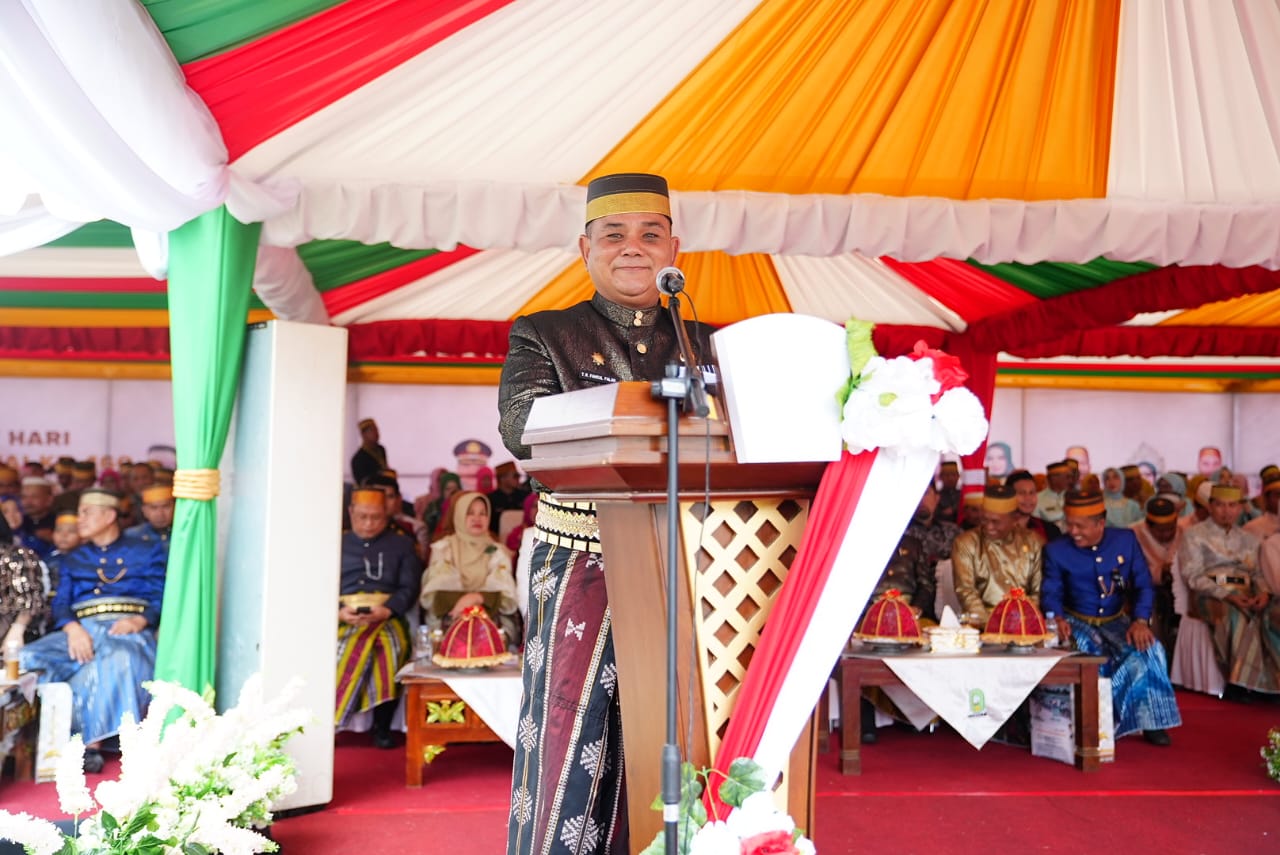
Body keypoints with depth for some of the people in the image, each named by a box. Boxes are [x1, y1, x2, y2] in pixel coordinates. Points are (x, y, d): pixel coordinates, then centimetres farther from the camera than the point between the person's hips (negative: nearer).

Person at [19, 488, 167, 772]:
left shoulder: (147, 552, 18)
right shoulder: (73, 559, 29)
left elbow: (159, 599, 6)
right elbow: (60, 602, 13)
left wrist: (139, 621, -16)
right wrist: (72, 628, -10)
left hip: (128, 630, -4)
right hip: (83, 629, 4)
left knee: (121, 660, -40)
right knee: (30, 659, -27)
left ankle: (86, 740, -29)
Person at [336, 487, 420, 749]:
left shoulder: (401, 544, 18)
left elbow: (409, 588, 7)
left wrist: (386, 610, -12)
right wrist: (339, 611, -10)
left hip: (387, 616, -1)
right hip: (344, 617, 1)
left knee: (392, 644, -31)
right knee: (336, 647, -29)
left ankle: (382, 727, -19)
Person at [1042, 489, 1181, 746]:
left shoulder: (1126, 540, 0)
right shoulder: (1057, 551, -4)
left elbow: (1143, 585, -1)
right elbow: (1051, 593, -5)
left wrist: (1140, 620, -18)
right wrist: (1056, 619, -27)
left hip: (1116, 621, 2)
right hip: (1077, 623, -2)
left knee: (1150, 649, -25)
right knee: (1092, 652, -34)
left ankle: (1151, 720, -7)